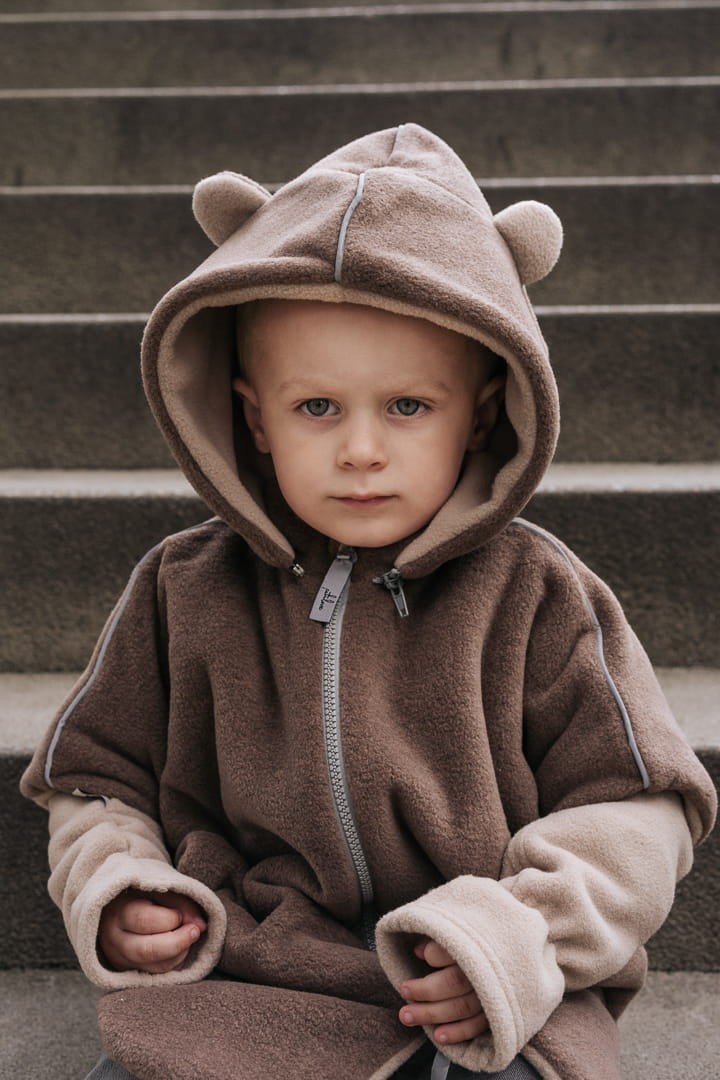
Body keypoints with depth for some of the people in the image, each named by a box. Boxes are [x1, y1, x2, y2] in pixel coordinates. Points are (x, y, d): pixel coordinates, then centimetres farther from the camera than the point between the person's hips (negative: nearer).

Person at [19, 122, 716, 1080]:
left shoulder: (535, 595, -1)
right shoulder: (184, 593, 5)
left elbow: (633, 807, 1)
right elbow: (96, 779, 17)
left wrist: (523, 935, -14)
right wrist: (114, 896, -3)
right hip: (230, 988, 2)